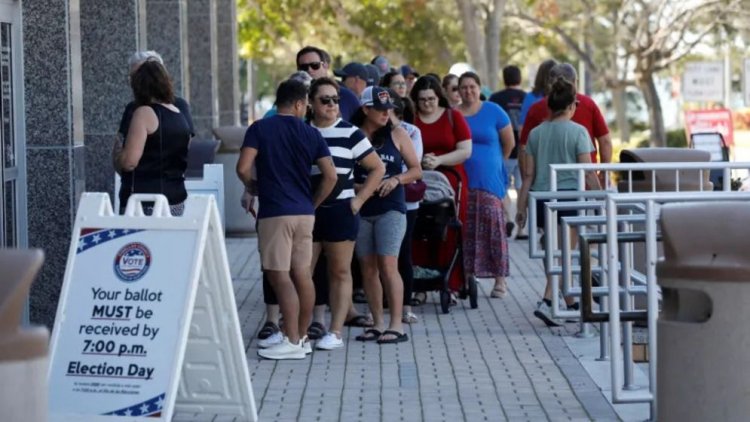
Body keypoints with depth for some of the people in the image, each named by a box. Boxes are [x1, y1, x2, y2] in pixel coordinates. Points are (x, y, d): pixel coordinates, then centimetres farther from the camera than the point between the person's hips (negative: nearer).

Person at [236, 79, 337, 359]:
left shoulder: (259, 129, -3)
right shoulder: (311, 134, 6)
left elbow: (243, 168, -12)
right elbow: (330, 176, 1)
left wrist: (253, 187, 8)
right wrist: (312, 204, 13)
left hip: (274, 212, -4)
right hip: (304, 212, 5)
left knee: (280, 276, -6)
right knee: (302, 274, 12)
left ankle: (292, 342, -10)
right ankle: (302, 337, 20)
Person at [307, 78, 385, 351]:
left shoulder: (349, 133, 0)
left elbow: (378, 168, 2)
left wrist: (359, 199, -4)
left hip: (340, 211, -2)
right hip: (306, 212, 2)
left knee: (340, 273, 3)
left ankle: (335, 332, 7)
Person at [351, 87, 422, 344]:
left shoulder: (397, 135, 3)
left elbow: (416, 170, 7)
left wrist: (396, 179, -10)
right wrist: (356, 188, -15)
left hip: (390, 209, -1)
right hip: (360, 210, 2)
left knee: (388, 266, -10)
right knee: (368, 269, 5)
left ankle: (397, 325, -8)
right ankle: (378, 323, 14)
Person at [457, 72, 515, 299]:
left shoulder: (493, 112, 4)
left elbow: (509, 143, 12)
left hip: (489, 180, -2)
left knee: (494, 226, -9)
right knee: (465, 229, 0)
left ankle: (500, 279, -5)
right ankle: (466, 277, 8)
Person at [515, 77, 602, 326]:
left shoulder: (536, 133, 7)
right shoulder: (577, 131, -5)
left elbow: (528, 175, 7)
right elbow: (588, 173, -8)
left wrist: (522, 207, 11)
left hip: (542, 199, 5)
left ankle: (570, 304, 24)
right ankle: (547, 302, -16)